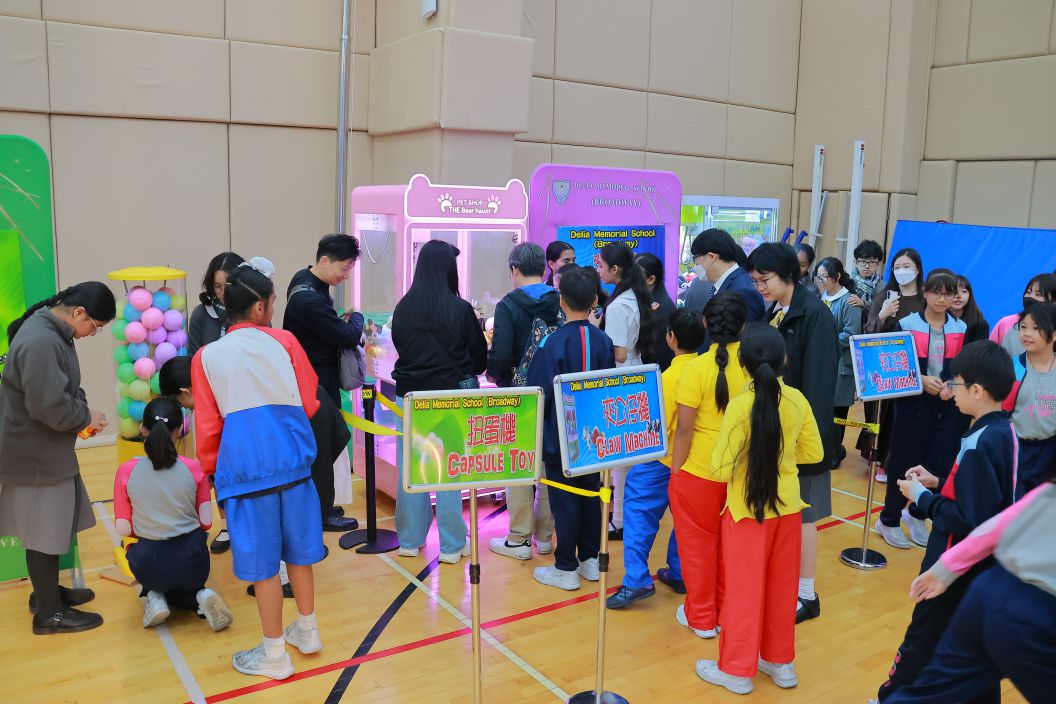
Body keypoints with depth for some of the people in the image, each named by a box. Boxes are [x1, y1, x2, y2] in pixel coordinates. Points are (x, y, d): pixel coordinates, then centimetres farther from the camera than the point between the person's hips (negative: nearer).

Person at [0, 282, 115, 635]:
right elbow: (48, 405, -30)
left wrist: (83, 407, 0)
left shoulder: (52, 330, 6)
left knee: (53, 524, 21)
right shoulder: (40, 342, -27)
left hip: (46, 448, 10)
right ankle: (49, 613, 15)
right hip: (35, 453, -10)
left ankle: (47, 591, 37)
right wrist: (86, 418, -14)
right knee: (43, 531, 2)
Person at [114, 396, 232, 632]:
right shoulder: (194, 468, -11)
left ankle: (154, 597, 6)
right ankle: (200, 597, 1)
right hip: (192, 561, -1)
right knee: (188, 585, 34)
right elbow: (206, 522, -5)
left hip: (149, 565, 1)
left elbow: (123, 529, -6)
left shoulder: (126, 472, -11)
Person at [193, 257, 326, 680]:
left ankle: (274, 655, 19)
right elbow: (309, 404, 7)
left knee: (261, 560, 7)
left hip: (244, 465, -2)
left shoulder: (207, 357, 4)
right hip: (292, 458, 2)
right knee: (297, 548, 18)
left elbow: (207, 427, 5)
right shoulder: (284, 342, 4)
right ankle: (307, 631, 34)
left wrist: (210, 468, 21)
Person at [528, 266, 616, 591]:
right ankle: (590, 559, 27)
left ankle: (566, 569, 12)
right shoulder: (604, 341, -3)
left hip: (560, 436, -5)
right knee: (590, 494, 16)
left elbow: (538, 392, -15)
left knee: (564, 500, 4)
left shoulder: (553, 343, -19)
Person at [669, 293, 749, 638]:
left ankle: (701, 617, 24)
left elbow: (684, 429, -17)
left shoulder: (697, 368, -19)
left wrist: (675, 471, -5)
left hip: (699, 470, -4)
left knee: (698, 541, 13)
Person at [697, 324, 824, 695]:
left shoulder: (740, 405, -22)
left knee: (744, 589, 9)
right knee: (781, 587, 19)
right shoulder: (797, 399, -7)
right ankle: (780, 661, 33)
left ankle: (737, 669, 22)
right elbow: (814, 453, 4)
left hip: (747, 509, -5)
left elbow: (722, 470, -21)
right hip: (787, 506, 5)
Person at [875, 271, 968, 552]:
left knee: (939, 464, 2)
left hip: (947, 406, 3)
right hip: (912, 403, -3)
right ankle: (889, 520, 16)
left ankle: (916, 513, 26)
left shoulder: (960, 329, 7)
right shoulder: (907, 324, -3)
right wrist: (921, 380, -17)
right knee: (904, 462, 0)